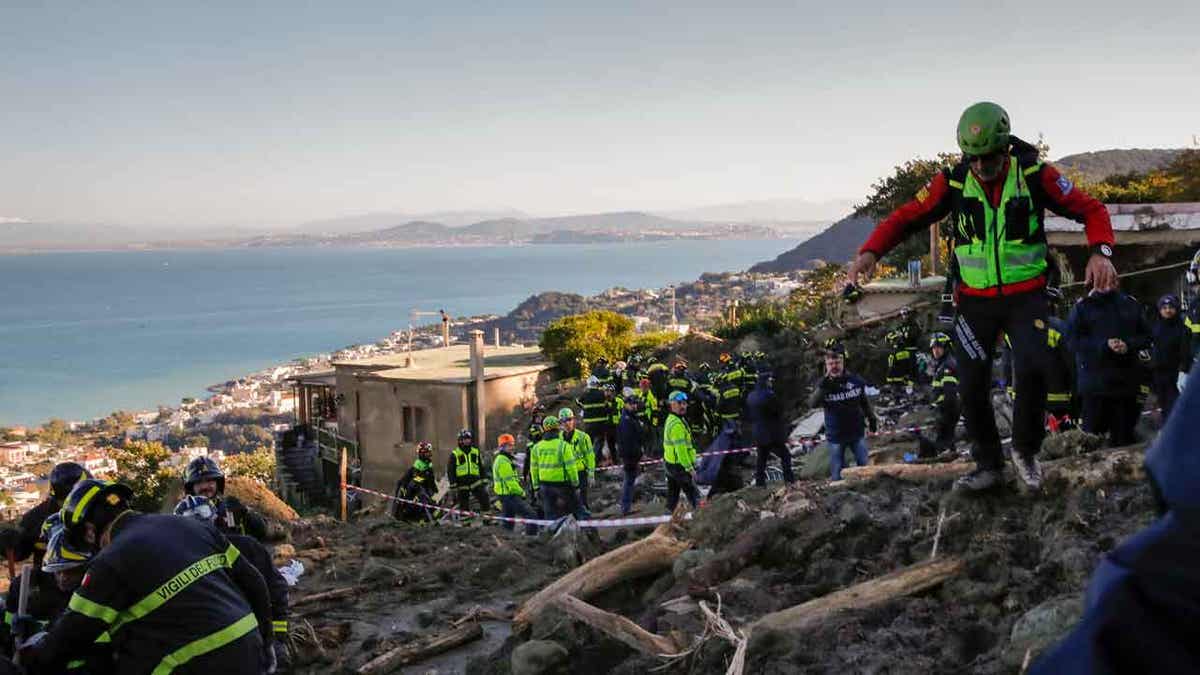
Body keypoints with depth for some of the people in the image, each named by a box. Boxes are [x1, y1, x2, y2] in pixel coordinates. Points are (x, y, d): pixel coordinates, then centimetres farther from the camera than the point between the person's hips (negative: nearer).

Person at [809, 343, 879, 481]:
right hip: (835, 437, -2)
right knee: (837, 475, 6)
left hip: (857, 433, 2)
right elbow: (812, 404, -28)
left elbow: (865, 402, 12)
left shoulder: (856, 380, -5)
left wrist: (872, 419, 17)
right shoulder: (822, 384, -11)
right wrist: (823, 385, -39)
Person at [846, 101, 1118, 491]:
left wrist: (1100, 251, -23)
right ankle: (988, 466, 19)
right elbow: (906, 218, -8)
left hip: (1026, 296, -1)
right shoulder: (952, 181, -8)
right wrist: (870, 252, -26)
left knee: (1032, 370, -20)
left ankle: (1026, 450, 7)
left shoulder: (1035, 175, -10)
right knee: (972, 386, -1)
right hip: (975, 301, 2)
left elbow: (1090, 210, -5)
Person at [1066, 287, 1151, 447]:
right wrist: (1104, 345, -16)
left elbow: (1145, 336, 10)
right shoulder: (1082, 306, 2)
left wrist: (1128, 345, -11)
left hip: (1126, 380, 3)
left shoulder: (1131, 304, 11)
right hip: (1095, 383, -3)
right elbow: (1073, 339, -5)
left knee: (1124, 436, 9)